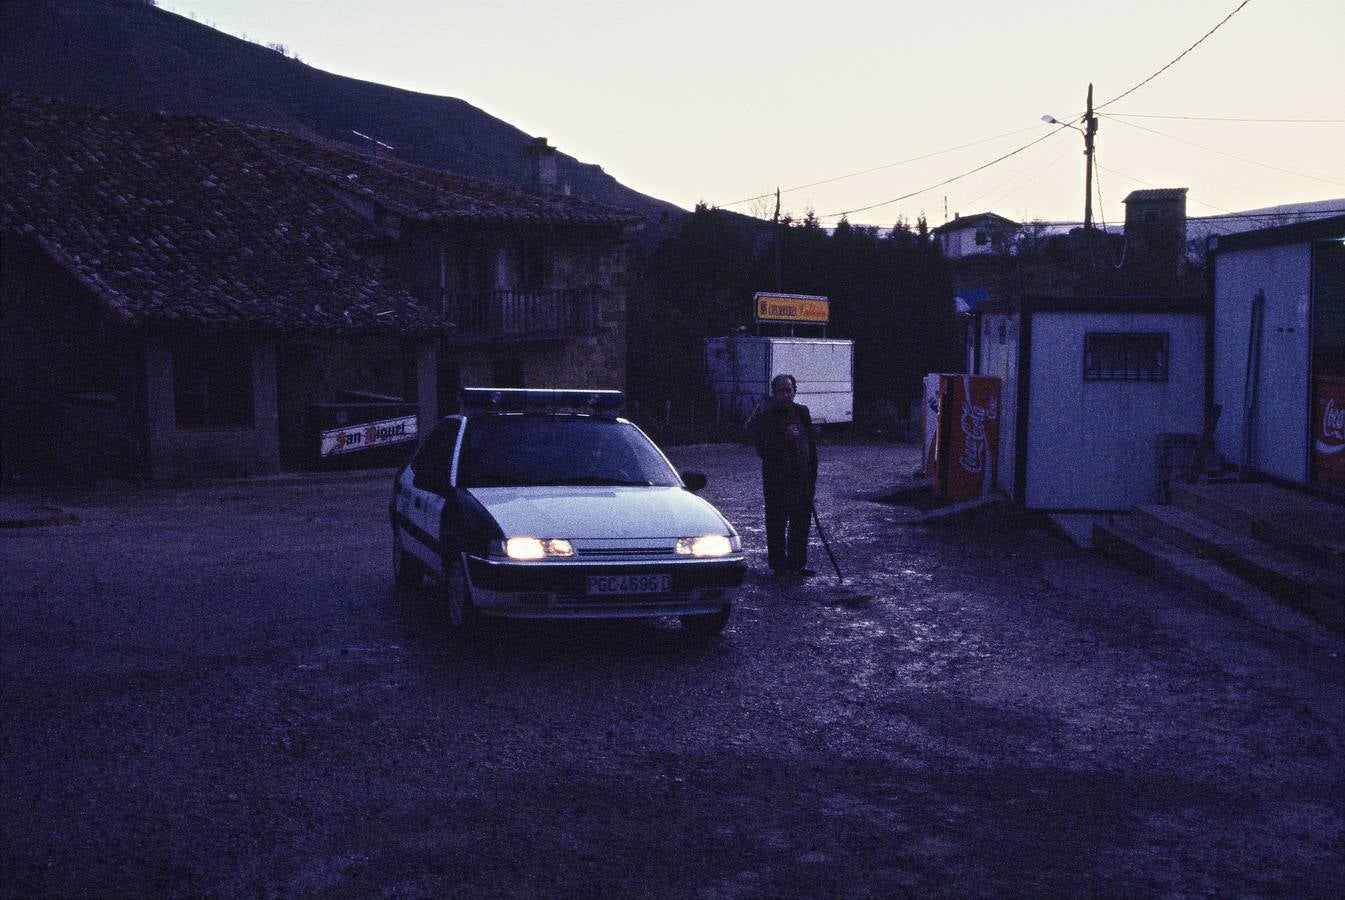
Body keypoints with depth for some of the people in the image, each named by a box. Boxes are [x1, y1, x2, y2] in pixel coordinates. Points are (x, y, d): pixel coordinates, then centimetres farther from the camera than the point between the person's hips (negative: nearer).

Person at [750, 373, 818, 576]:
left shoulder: (802, 413, 10)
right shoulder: (764, 417, -6)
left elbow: (812, 445, 15)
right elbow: (762, 450, -13)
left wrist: (812, 477, 11)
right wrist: (784, 437, -25)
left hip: (802, 478, 5)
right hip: (776, 481, -5)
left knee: (801, 524, 9)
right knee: (777, 524, -1)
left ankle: (797, 563, 19)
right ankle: (779, 564, 9)